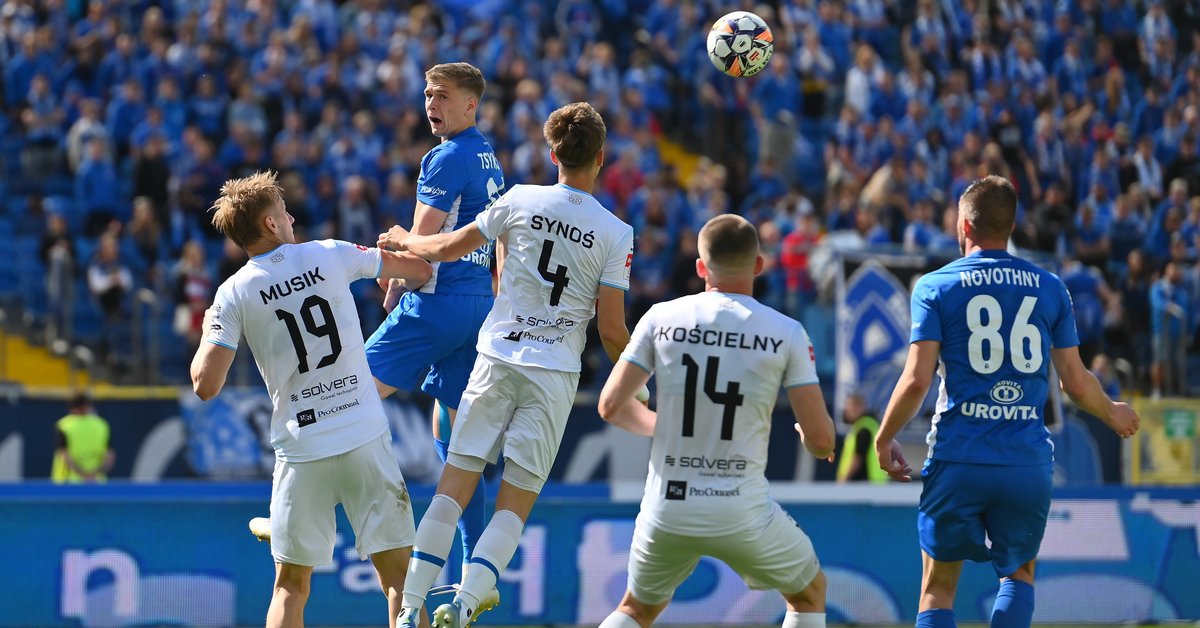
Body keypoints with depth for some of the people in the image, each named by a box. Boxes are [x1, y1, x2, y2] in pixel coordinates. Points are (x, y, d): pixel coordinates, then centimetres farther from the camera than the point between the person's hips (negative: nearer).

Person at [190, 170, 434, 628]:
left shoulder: (233, 294, -1)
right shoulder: (331, 255, 1)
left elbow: (206, 385, -5)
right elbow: (419, 269, 13)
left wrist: (207, 331, 15)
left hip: (301, 452, 0)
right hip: (366, 438, 0)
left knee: (291, 585, 11)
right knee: (398, 575, 2)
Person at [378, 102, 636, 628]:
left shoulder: (521, 201, -2)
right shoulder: (615, 234, -5)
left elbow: (445, 250, 9)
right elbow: (612, 332, -4)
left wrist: (403, 240, 31)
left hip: (498, 360, 1)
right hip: (555, 374, -1)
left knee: (454, 485, 4)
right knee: (515, 504, 4)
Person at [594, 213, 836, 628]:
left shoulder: (661, 319, 0)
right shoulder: (786, 333, -5)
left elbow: (611, 406, 3)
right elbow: (820, 440, -6)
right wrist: (813, 439, 19)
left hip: (666, 510, 2)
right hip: (743, 512, -2)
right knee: (810, 593, 24)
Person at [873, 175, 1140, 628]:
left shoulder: (935, 287, 0)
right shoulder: (1050, 288, 7)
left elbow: (917, 380, -7)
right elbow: (1077, 384, 7)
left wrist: (883, 439, 9)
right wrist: (1113, 414, 28)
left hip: (958, 459, -2)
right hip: (1028, 462, 2)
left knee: (938, 588, 9)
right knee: (1019, 574, 22)